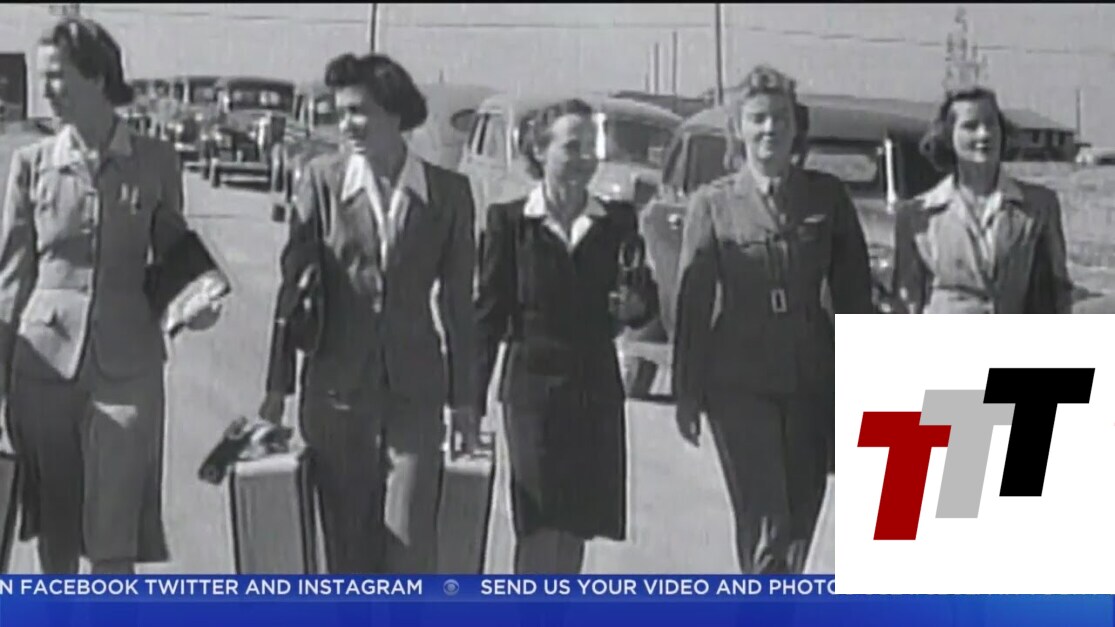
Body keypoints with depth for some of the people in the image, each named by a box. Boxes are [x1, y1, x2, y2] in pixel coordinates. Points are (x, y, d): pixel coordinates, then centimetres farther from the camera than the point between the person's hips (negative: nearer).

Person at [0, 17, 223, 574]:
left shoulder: (155, 162, 0)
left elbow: (173, 254, 10)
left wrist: (193, 303, -11)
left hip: (125, 366, -1)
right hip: (45, 361, 1)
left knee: (113, 539, -2)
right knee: (54, 532, 10)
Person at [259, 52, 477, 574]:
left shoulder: (448, 192, 0)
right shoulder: (322, 179, -1)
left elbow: (458, 299, 6)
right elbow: (292, 283, 2)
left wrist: (463, 398, 7)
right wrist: (278, 385, 2)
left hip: (413, 389, 0)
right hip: (337, 389, 1)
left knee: (410, 537, -6)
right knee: (346, 540, 7)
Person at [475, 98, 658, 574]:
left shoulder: (617, 221, 8)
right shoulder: (510, 220, 0)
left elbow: (648, 298, 14)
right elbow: (489, 312, 0)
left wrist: (635, 306, -11)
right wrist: (473, 399, -4)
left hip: (596, 387, 3)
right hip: (534, 383, -3)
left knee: (578, 521, 7)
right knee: (542, 521, -9)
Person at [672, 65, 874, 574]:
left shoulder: (827, 197, 6)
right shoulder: (713, 204, 0)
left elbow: (853, 292, 8)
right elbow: (692, 301, 0)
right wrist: (686, 393, -1)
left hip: (811, 382, 3)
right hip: (740, 382, -3)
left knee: (799, 519, 10)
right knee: (763, 522, -7)